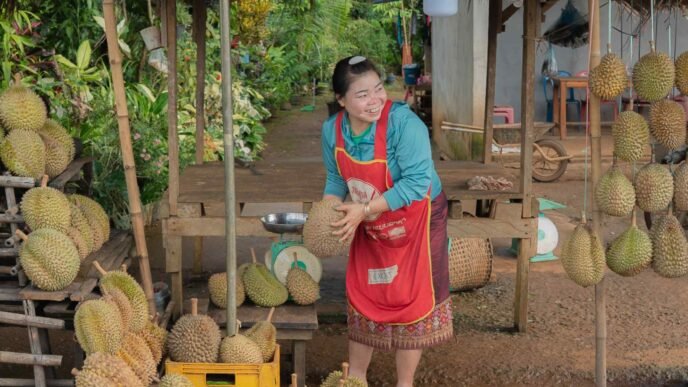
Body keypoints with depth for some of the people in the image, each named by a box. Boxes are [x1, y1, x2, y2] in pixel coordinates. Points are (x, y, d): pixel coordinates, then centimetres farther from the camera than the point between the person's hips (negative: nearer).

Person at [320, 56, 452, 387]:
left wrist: (364, 210, -35)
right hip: (370, 226, 5)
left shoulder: (403, 122, -30)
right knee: (362, 298, 15)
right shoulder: (332, 129, -12)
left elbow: (417, 182, -33)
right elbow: (336, 180, 2)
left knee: (409, 302, 5)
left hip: (415, 221, -5)